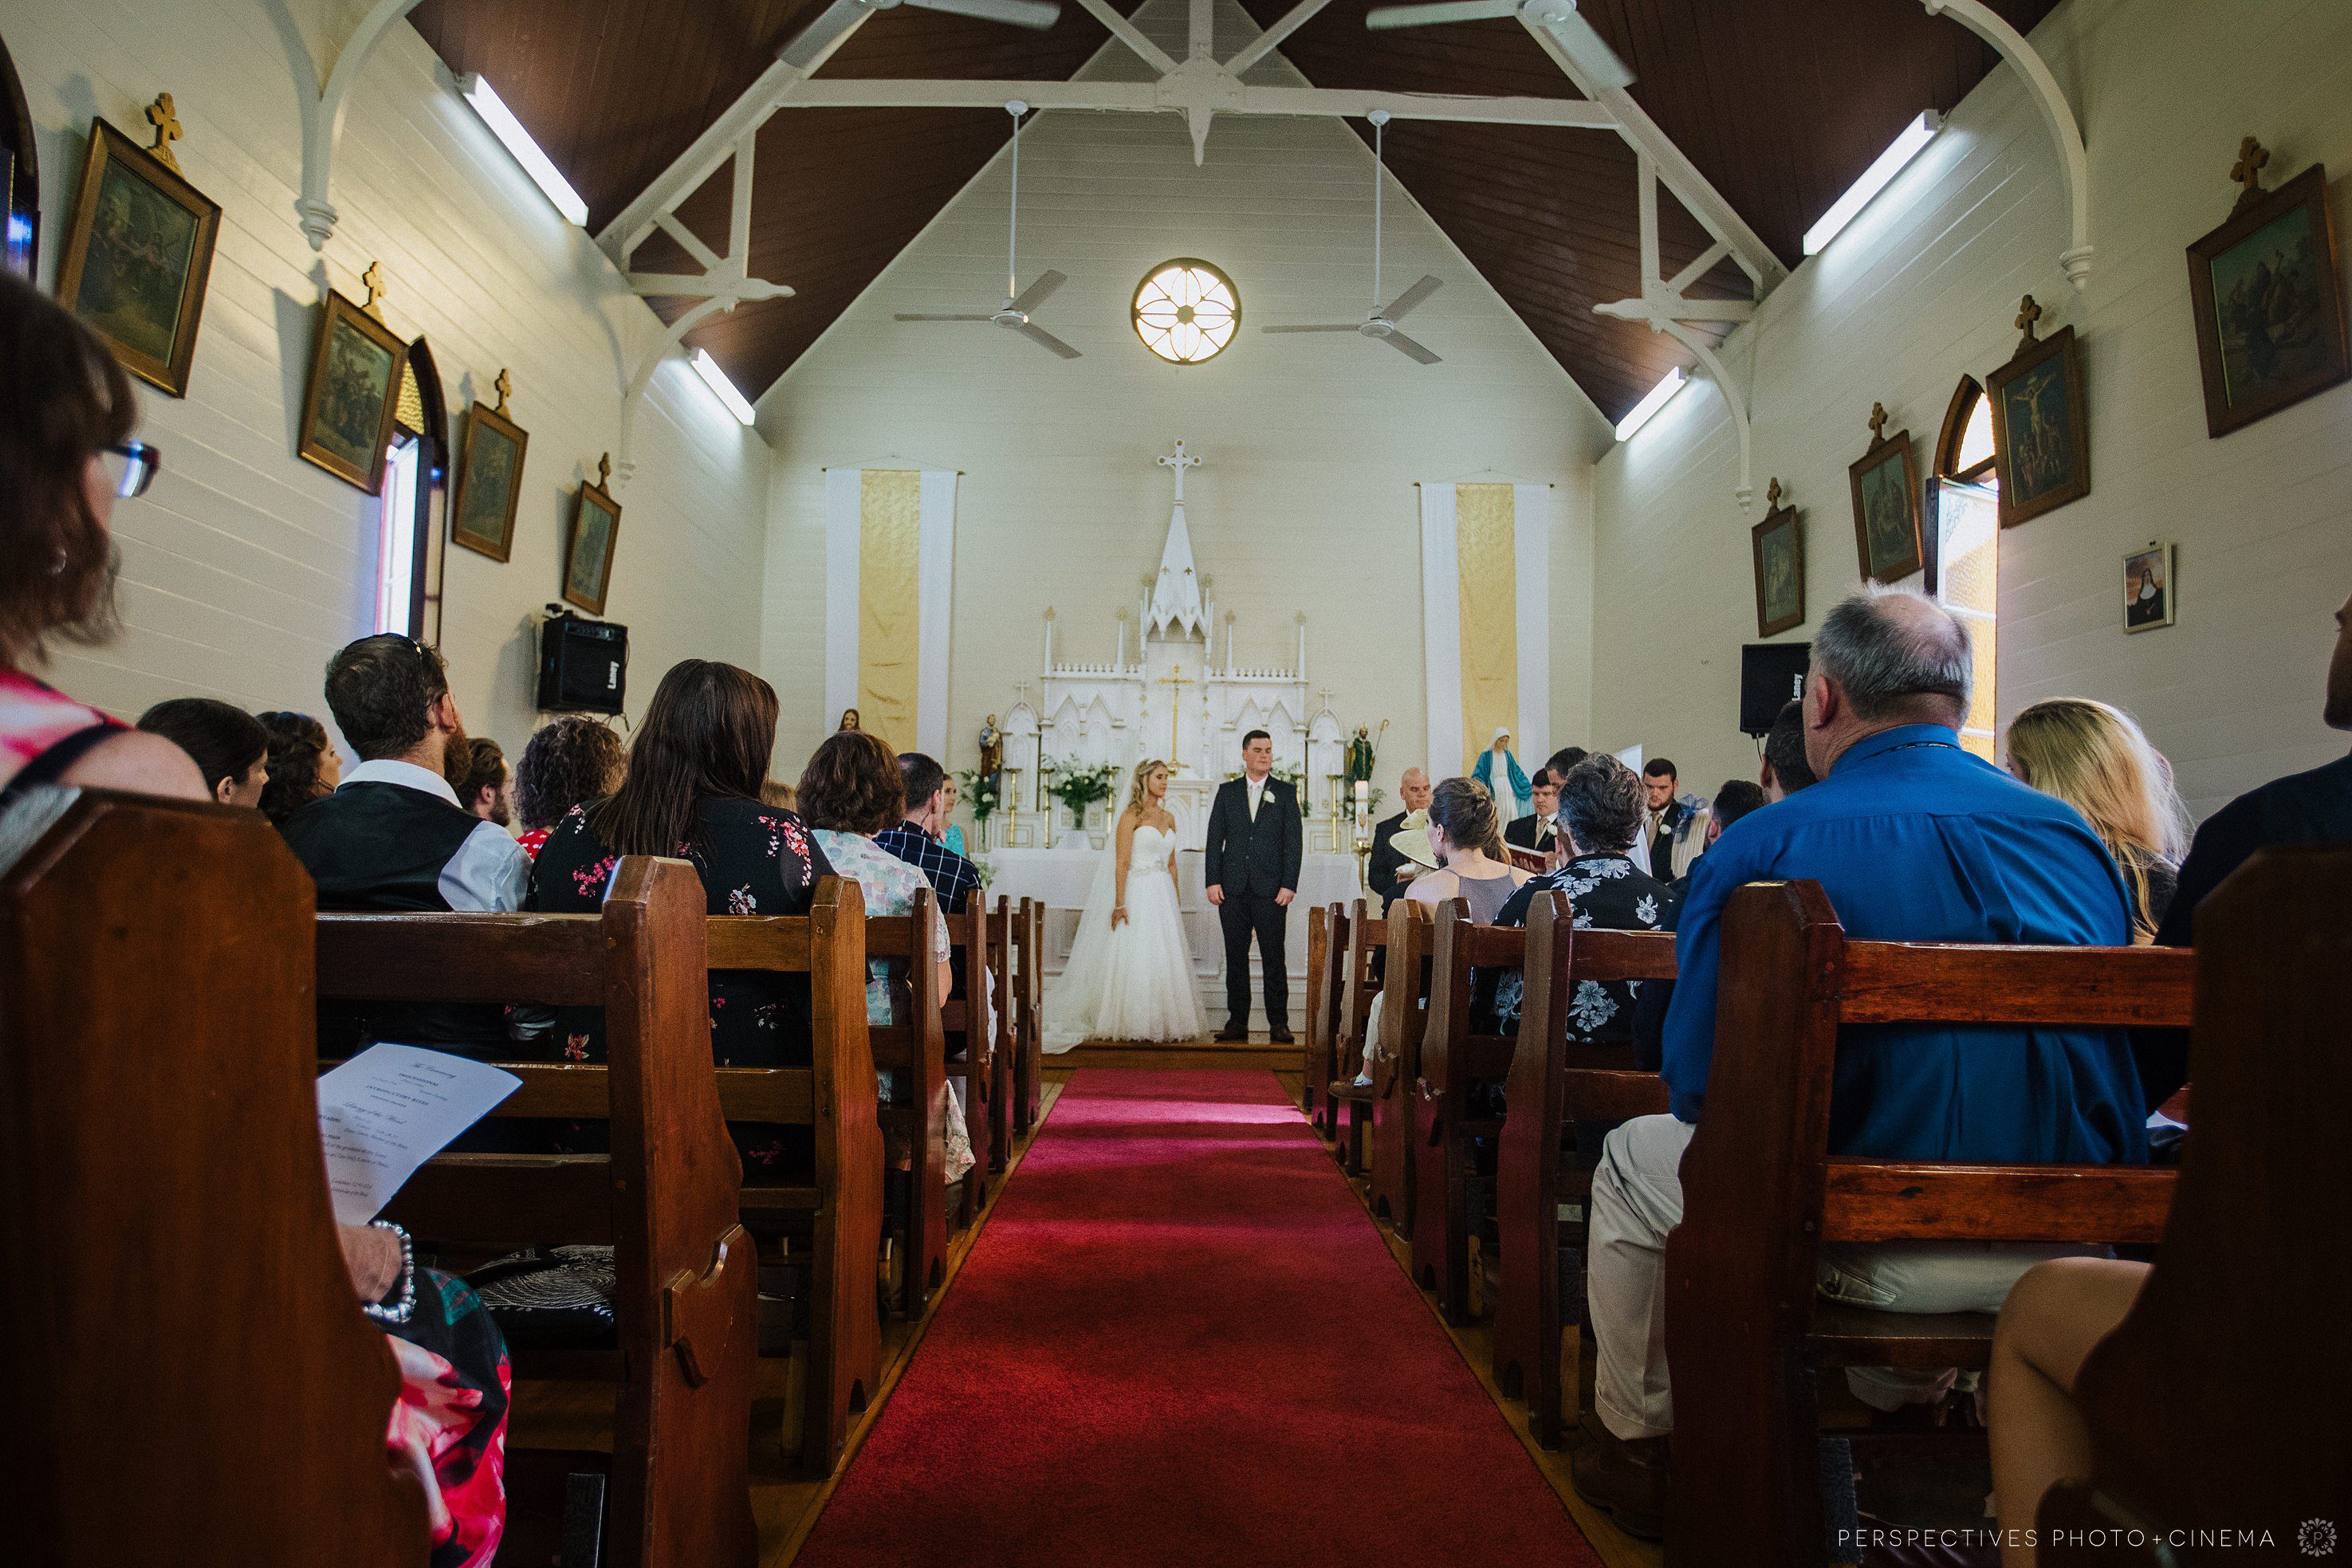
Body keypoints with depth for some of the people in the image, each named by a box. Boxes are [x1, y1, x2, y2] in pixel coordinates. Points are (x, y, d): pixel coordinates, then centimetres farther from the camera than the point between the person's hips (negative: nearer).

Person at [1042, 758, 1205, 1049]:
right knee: (1135, 961, -5)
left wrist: (1176, 902, 15)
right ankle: (1131, 1024, 3)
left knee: (1166, 961, 6)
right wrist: (1119, 904, -18)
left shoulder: (1169, 819, 13)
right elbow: (1121, 863, -12)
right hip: (1138, 894, -7)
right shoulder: (1131, 816, -7)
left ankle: (1163, 1022, 15)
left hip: (1164, 897, 7)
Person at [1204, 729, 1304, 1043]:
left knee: (1274, 958, -1)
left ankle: (1278, 1024, 4)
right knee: (1235, 957, 6)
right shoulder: (1227, 791, 10)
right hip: (1232, 888, 2)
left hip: (1271, 888, -2)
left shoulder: (1286, 793, 6)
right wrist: (1212, 881, -2)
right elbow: (1215, 838, 7)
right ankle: (1237, 1022, 12)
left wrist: (1289, 885, -7)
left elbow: (1294, 841, 1)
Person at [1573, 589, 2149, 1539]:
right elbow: (2112, 1056, 17)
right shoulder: (2077, 835, 5)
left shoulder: (1761, 848, -12)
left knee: (1633, 1157, 19)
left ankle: (1638, 1445, 33)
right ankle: (1908, 1408, 51)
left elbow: (1697, 1085, -10)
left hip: (1870, 1247, -5)